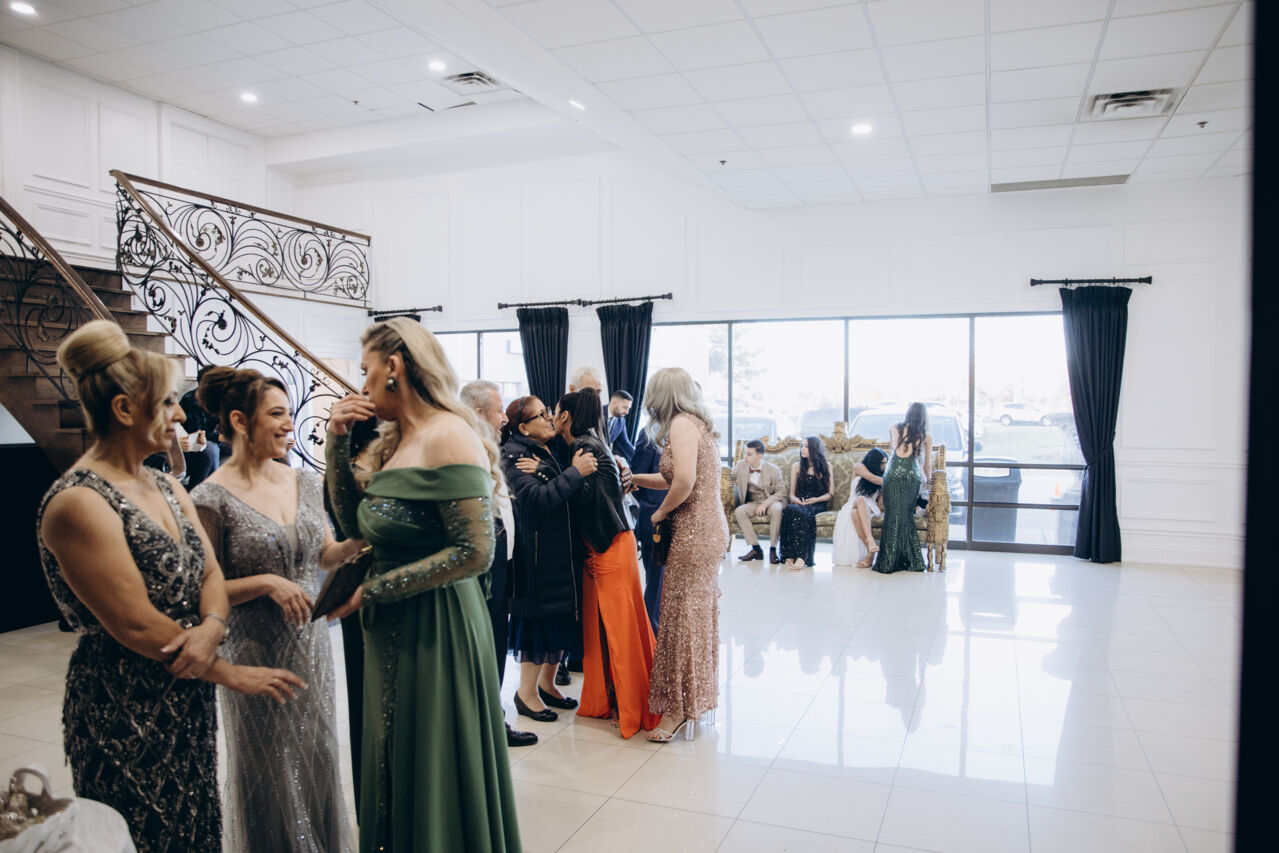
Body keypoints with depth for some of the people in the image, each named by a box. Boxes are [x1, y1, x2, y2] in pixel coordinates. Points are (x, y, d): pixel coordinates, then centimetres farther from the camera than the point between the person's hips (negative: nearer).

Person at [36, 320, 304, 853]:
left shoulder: (166, 487, 8)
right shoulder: (79, 504, -19)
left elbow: (211, 573, 4)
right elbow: (136, 625, -21)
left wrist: (211, 628, -18)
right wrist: (231, 674, -14)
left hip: (188, 705, 8)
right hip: (123, 716, -8)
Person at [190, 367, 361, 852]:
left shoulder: (305, 483, 3)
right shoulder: (211, 499, -14)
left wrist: (361, 541, -8)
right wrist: (266, 583, -23)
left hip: (311, 643, 5)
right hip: (256, 653, -5)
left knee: (316, 756, 17)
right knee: (269, 770, 10)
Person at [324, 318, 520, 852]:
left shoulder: (448, 437, -19)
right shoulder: (397, 440, 10)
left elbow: (475, 553, -24)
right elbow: (352, 519, 12)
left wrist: (371, 591, -19)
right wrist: (337, 440, 3)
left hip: (436, 627, -9)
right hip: (392, 629, 9)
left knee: (436, 775, 8)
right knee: (396, 768, 22)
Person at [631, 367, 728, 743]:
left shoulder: (681, 423, -11)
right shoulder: (697, 423, 17)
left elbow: (685, 482, -23)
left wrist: (659, 514, -8)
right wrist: (632, 477, 27)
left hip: (693, 532, -10)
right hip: (709, 529, 10)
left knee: (682, 614, -2)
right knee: (700, 613, 14)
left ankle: (678, 709, 7)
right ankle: (696, 699, 25)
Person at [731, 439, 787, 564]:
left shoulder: (773, 470, -9)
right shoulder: (741, 466, 0)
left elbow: (781, 492, -7)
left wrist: (765, 504, -20)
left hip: (771, 502, -3)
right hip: (753, 503, 3)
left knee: (776, 509, -38)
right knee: (739, 511, -29)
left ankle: (773, 549, -28)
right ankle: (756, 549, -23)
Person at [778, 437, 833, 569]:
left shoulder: (826, 466, 13)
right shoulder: (797, 466, 18)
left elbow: (829, 494, 10)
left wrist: (816, 499, -10)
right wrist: (796, 500, -8)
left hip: (818, 505, -2)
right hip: (799, 503, 2)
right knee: (790, 509, -37)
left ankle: (801, 557, -47)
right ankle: (790, 555, -43)